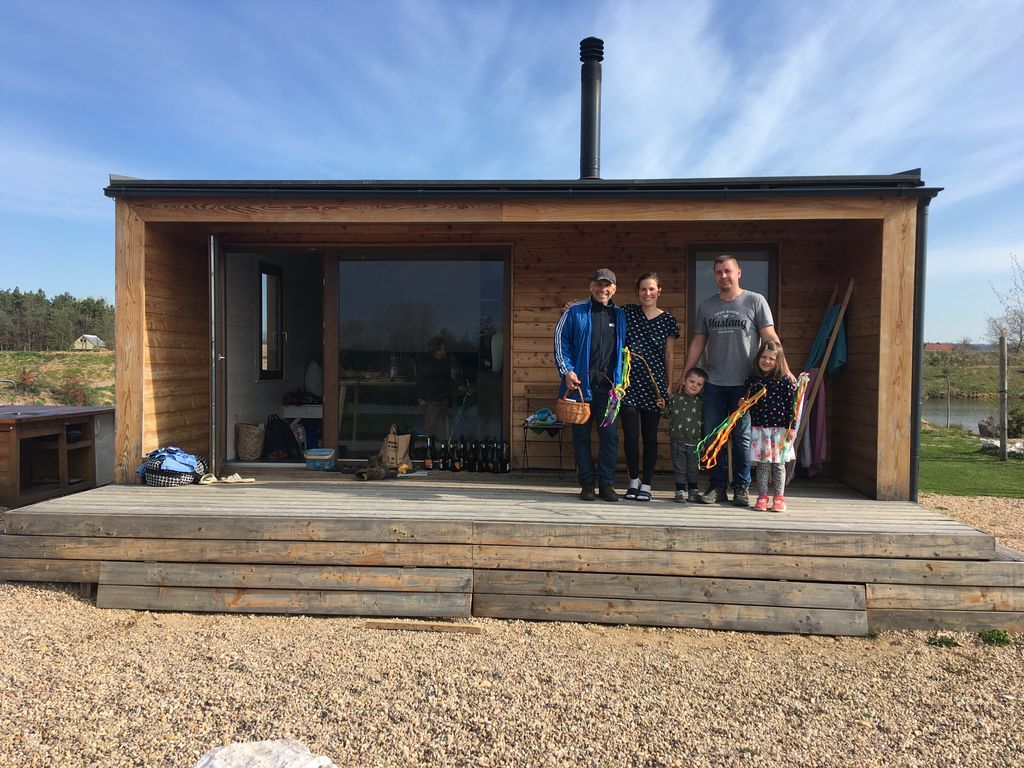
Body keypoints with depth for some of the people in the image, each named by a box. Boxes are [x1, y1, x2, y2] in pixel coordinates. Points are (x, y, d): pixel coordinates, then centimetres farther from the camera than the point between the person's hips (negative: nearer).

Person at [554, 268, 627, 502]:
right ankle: (587, 483, 14)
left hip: (608, 385, 2)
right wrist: (567, 371, -9)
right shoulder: (575, 311, 4)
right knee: (581, 434, 4)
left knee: (609, 434, -1)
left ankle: (606, 483, 10)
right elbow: (560, 340, 0)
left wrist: (621, 380, 12)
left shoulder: (619, 316, 14)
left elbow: (624, 349, 20)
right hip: (579, 383, -2)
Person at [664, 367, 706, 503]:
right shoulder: (674, 398, -2)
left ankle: (693, 491, 23)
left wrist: (703, 439, 5)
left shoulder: (700, 402, 4)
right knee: (679, 468, 5)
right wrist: (663, 407, -16)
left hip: (694, 442, 2)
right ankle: (680, 491, 14)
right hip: (678, 441, -2)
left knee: (693, 469, 12)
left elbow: (703, 421, 8)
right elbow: (668, 414, 3)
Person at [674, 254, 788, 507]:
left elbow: (770, 338, -2)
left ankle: (741, 488, 15)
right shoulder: (706, 306, 11)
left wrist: (784, 369, -11)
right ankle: (717, 487, 15)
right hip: (713, 384, 3)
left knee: (742, 438, 3)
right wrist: (684, 375, 11)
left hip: (744, 383, -3)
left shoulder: (755, 301, 1)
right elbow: (697, 343, 14)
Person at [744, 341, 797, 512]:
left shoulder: (784, 381, -5)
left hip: (779, 429, -2)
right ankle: (762, 497, 16)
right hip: (758, 428, 2)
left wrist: (791, 427, -8)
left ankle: (779, 498, 15)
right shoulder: (752, 380, 4)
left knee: (778, 464, 6)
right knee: (762, 464, 7)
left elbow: (791, 404, -6)